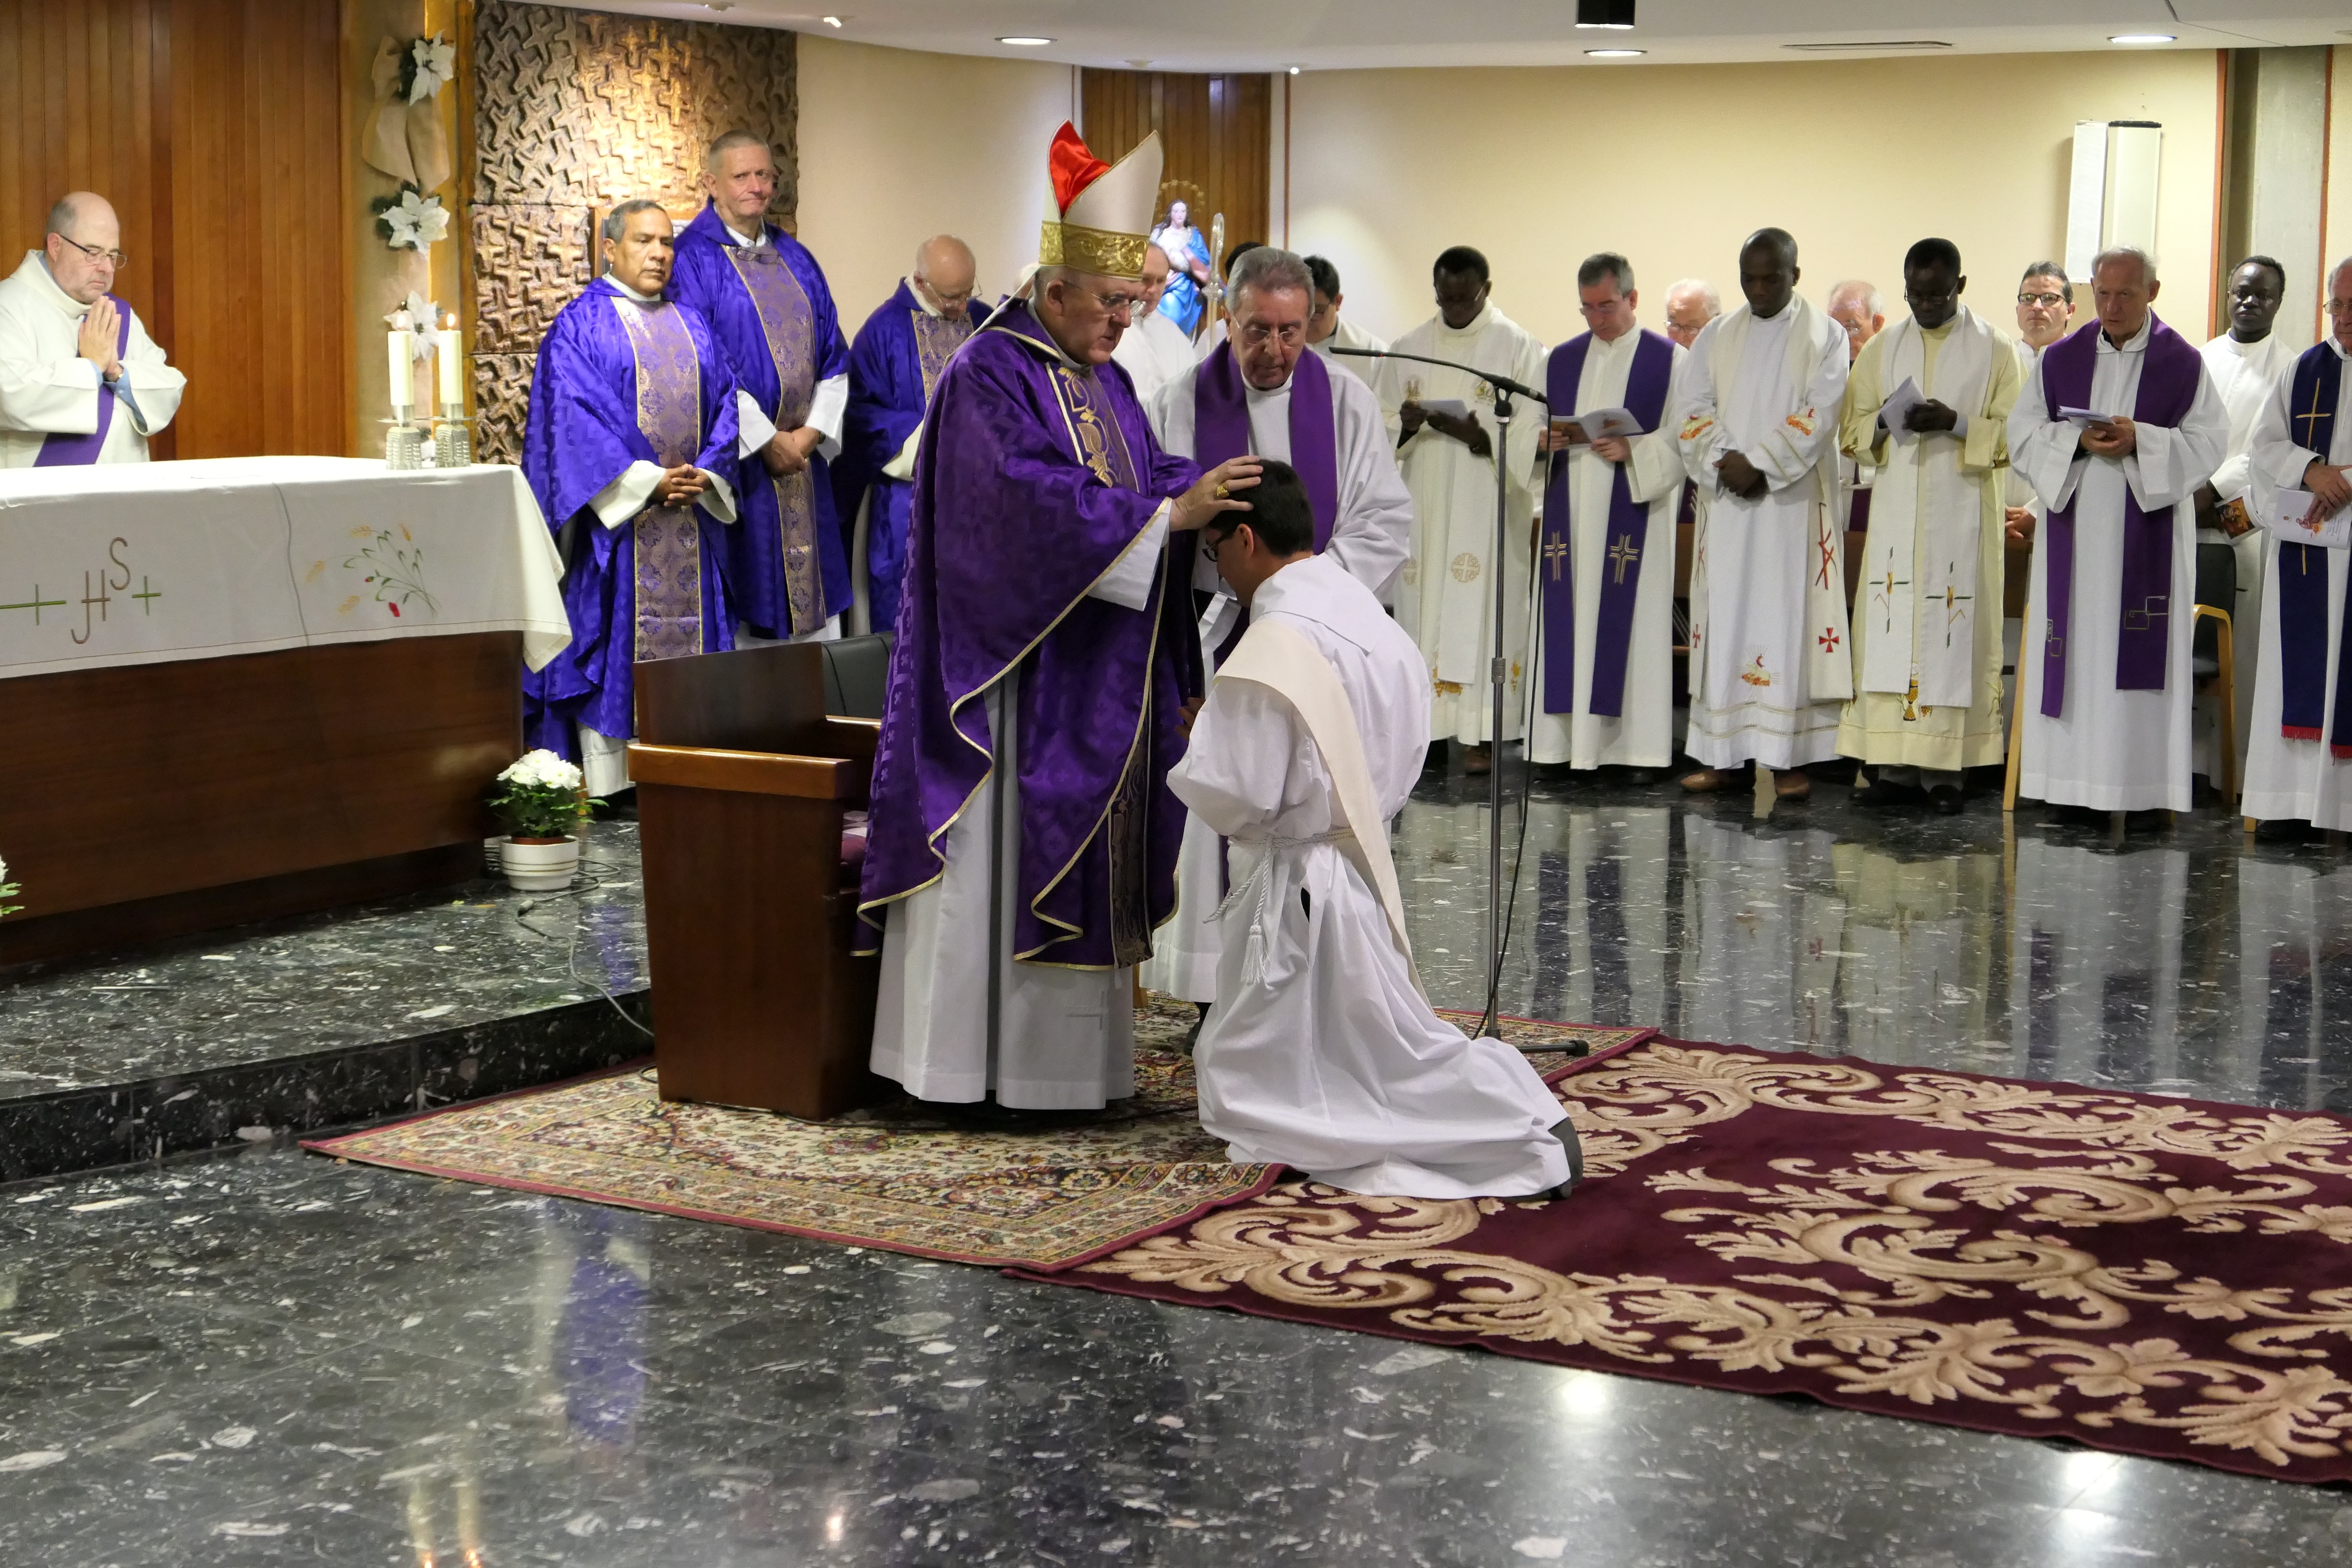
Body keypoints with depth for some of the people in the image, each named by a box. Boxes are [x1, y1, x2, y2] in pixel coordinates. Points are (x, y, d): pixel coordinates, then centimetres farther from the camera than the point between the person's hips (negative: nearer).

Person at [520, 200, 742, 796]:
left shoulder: (693, 325, 16)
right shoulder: (581, 325, -1)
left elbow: (724, 405, 11)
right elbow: (575, 417, -10)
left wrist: (703, 475, -7)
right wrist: (646, 481, -16)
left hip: (690, 516, 5)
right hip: (615, 515, -5)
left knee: (686, 634, 4)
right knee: (608, 641, -5)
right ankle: (607, 786, -2)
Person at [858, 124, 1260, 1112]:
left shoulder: (1105, 383, 14)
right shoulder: (990, 377, -13)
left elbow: (1147, 476, 11)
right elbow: (1037, 503, -24)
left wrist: (1211, 493, -9)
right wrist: (1173, 513, -27)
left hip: (1098, 678, 9)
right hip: (1016, 669, -9)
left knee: (1084, 850, 10)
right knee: (998, 852, -5)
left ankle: (1064, 1052, 17)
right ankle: (969, 1059, 1)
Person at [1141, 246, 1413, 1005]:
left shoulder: (1347, 403, 4)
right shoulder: (1181, 404, 3)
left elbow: (1387, 518, 0)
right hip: (1212, 637, 0)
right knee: (1213, 817, -2)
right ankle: (1217, 993, 5)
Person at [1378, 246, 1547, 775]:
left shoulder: (1518, 348, 0)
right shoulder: (1410, 348, 12)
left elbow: (1528, 433, -6)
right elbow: (1380, 427, 10)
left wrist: (1478, 436, -23)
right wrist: (1403, 426, -13)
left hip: (1485, 506, -4)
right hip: (1423, 503, 4)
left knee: (1480, 610, -6)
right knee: (1422, 606, 2)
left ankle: (1479, 731, -4)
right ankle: (1424, 723, 6)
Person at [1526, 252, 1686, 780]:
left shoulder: (1670, 360, 2)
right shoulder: (1562, 359, 16)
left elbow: (1684, 436, -4)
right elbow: (1536, 425, 18)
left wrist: (1633, 450, -19)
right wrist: (1546, 439, -5)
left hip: (1634, 512, -4)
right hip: (1570, 512, 4)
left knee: (1632, 623, -5)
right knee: (1568, 620, 1)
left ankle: (1638, 746, -1)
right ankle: (1567, 740, 4)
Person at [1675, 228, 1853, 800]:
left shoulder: (1826, 337, 3)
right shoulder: (1716, 338, 12)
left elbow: (1819, 415, -8)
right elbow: (1694, 413, 4)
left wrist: (1761, 467, -17)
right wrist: (1724, 462, -13)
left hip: (1793, 503, -3)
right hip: (1726, 502, 3)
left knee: (1789, 619, -4)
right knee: (1724, 620, 2)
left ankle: (1788, 757, -3)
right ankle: (1717, 754, 6)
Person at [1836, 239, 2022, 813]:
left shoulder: (1993, 349, 2)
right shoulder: (1882, 349, 12)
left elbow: (2013, 434, -1)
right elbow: (1852, 431, 12)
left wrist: (1957, 424, -18)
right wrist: (1885, 423, -10)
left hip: (1963, 515, -3)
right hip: (1896, 514, 3)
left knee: (1953, 632, -4)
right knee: (1889, 631, -2)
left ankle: (1947, 768, -1)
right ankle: (1896, 767, 1)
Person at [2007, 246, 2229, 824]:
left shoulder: (2183, 362, 2)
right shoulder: (2060, 359, 8)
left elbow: (2209, 441, -3)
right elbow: (2023, 434, 5)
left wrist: (2141, 441, -17)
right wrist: (2077, 441, -13)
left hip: (2148, 531, -2)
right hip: (2074, 526, 2)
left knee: (2140, 654, -3)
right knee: (2075, 645, 1)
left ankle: (2143, 785, -1)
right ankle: (2076, 779, 5)